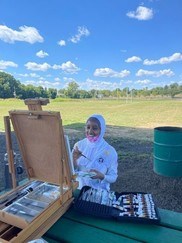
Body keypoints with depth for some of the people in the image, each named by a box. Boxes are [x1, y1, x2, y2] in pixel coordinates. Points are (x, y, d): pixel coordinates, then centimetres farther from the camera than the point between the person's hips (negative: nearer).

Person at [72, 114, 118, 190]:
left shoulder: (110, 151, -9)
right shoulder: (78, 145, -2)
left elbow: (113, 177, -3)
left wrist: (102, 176, -20)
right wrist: (74, 159, -15)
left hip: (99, 190, -1)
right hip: (78, 188, 2)